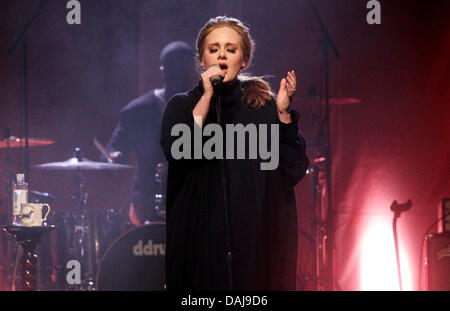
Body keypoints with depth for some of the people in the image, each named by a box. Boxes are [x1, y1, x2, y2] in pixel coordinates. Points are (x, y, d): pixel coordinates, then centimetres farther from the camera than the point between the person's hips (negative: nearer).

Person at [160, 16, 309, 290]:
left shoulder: (264, 107, 6)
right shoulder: (183, 105, 5)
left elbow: (295, 171, -2)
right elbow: (176, 153, -14)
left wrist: (284, 114, -13)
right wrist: (207, 98, -15)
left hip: (259, 239, 1)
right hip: (202, 236, -1)